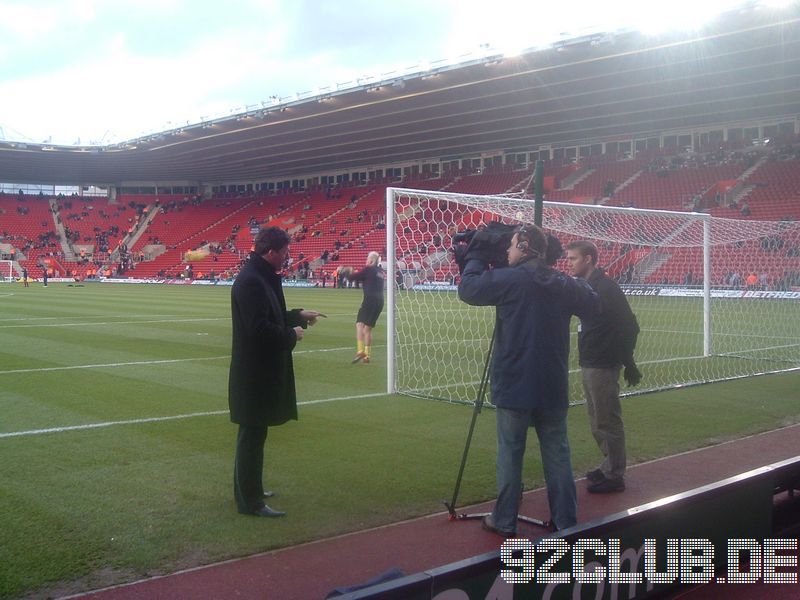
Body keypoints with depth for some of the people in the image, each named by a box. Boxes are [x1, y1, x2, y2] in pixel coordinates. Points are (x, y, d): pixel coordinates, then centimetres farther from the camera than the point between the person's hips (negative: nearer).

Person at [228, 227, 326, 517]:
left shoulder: (262, 277, 11)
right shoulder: (250, 281, -21)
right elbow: (260, 328, -26)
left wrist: (299, 315, 16)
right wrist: (291, 335, -13)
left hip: (260, 370, 11)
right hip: (254, 371, -11)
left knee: (253, 433, 19)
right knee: (252, 434, -2)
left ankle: (248, 490, 32)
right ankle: (250, 501, 7)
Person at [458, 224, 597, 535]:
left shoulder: (508, 279, -12)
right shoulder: (564, 284, 3)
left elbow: (467, 289, -6)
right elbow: (589, 302, 20)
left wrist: (476, 256, 8)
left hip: (514, 385, -4)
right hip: (553, 385, 4)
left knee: (510, 454, 6)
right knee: (557, 454, 11)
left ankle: (504, 521, 15)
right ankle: (566, 521, 18)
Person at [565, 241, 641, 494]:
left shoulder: (606, 287, -16)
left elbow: (629, 326, -18)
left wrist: (627, 362, -13)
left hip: (603, 367, -9)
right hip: (589, 365, 9)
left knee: (607, 421, -2)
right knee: (598, 421, 17)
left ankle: (614, 476, 6)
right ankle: (609, 466, 29)